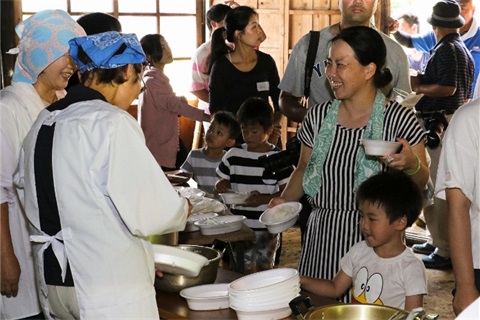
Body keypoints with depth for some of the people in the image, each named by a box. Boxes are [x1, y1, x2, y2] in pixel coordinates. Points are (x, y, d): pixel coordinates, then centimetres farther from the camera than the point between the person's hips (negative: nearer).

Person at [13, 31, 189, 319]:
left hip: (52, 284, 8)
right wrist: (182, 209, 2)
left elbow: (33, 206, 14)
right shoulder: (112, 123, -16)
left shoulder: (43, 121, 6)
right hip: (110, 287, -8)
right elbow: (150, 214, -18)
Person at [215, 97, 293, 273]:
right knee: (246, 271, 7)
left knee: (265, 269, 13)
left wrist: (264, 198, -22)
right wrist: (221, 185, -12)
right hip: (239, 226, 2)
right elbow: (222, 181, 12)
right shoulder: (233, 155, 2)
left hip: (267, 228, -2)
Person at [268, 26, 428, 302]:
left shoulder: (399, 120, -8)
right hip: (322, 235, 4)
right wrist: (285, 200, 0)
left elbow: (422, 182, -1)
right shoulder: (318, 117, 3)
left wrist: (411, 163, -22)